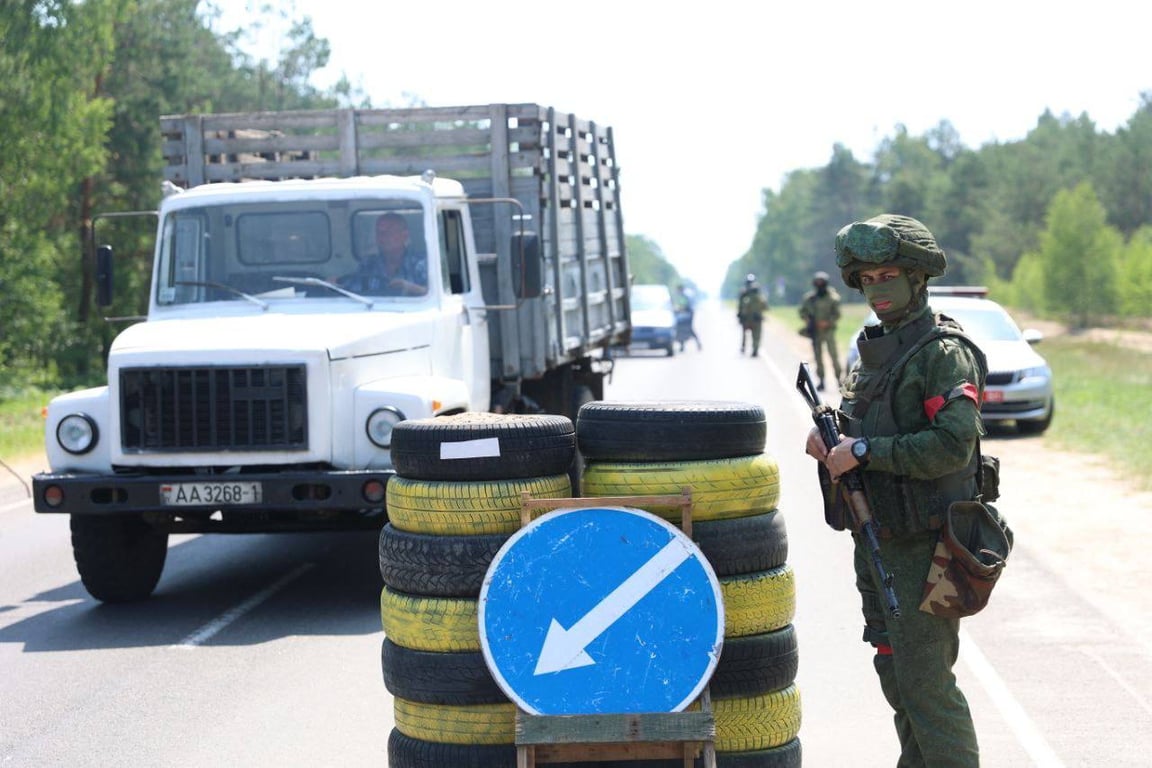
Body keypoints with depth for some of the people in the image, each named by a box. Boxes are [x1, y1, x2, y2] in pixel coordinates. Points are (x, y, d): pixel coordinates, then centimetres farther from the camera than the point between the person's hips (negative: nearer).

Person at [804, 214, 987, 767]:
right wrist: (831, 440, 0)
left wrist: (865, 450, -20)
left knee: (925, 681, -10)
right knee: (895, 672, 16)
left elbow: (953, 445, -23)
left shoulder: (944, 354, -13)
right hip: (876, 538, 9)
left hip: (924, 542, -9)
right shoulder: (873, 349, 14)